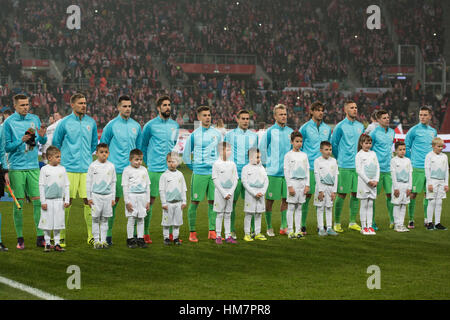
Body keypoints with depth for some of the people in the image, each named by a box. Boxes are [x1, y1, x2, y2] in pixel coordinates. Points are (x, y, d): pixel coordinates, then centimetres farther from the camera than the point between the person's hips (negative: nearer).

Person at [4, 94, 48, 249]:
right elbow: (7, 147, -3)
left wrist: (42, 136, -8)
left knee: (38, 200, -3)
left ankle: (40, 237, 1)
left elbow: (43, 142, 14)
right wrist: (21, 141, -18)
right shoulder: (9, 122, -2)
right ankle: (20, 238, 6)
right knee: (19, 202, -1)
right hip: (16, 168, -3)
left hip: (33, 166, 3)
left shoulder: (35, 119, 9)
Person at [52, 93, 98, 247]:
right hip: (69, 168, -3)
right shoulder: (64, 123, 0)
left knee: (89, 200, -2)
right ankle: (62, 236, 5)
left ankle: (92, 235, 3)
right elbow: (56, 142, 10)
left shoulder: (91, 122, 10)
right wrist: (66, 156, 11)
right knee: (67, 202, -2)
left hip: (87, 168, 3)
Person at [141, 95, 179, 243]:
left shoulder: (175, 125, 11)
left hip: (171, 168, 4)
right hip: (154, 169, -4)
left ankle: (171, 233, 9)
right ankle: (145, 233, 3)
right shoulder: (150, 125, -2)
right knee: (150, 200, -3)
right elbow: (143, 145, 9)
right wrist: (148, 162, 9)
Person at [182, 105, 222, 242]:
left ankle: (212, 232, 6)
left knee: (213, 201, 2)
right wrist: (193, 167, 6)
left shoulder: (217, 134, 9)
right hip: (199, 173, -3)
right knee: (195, 201, -3)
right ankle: (192, 232, 3)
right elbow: (186, 154, 9)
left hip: (214, 173, 3)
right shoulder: (194, 135, 1)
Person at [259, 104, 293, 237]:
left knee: (286, 199, 6)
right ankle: (269, 228, 8)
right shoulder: (270, 132, -5)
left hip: (287, 171, 4)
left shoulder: (290, 132, 8)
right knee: (270, 200, 0)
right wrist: (266, 162, 3)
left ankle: (284, 227, 14)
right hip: (273, 172, -4)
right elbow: (262, 148, 2)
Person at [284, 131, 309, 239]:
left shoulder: (304, 155, 10)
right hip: (293, 182, -4)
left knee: (299, 208, 6)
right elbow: (286, 171, -5)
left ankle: (298, 230, 8)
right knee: (291, 207, -3)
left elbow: (307, 170, 12)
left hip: (302, 183, 4)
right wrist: (289, 186, -11)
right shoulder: (288, 155, -3)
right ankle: (290, 230, 0)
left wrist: (307, 185, 4)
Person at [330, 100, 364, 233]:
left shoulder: (360, 126, 12)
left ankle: (353, 222, 13)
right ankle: (337, 223, 4)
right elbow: (333, 145, 2)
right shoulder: (340, 126, -5)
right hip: (344, 167, -5)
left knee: (356, 193, 6)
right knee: (342, 194, -4)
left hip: (358, 165, 5)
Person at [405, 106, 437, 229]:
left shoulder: (433, 131, 13)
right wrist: (411, 161, 2)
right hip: (417, 168, -5)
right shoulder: (413, 130, -3)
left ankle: (427, 219, 14)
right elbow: (406, 147, 3)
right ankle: (411, 220, 2)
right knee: (413, 193, -5)